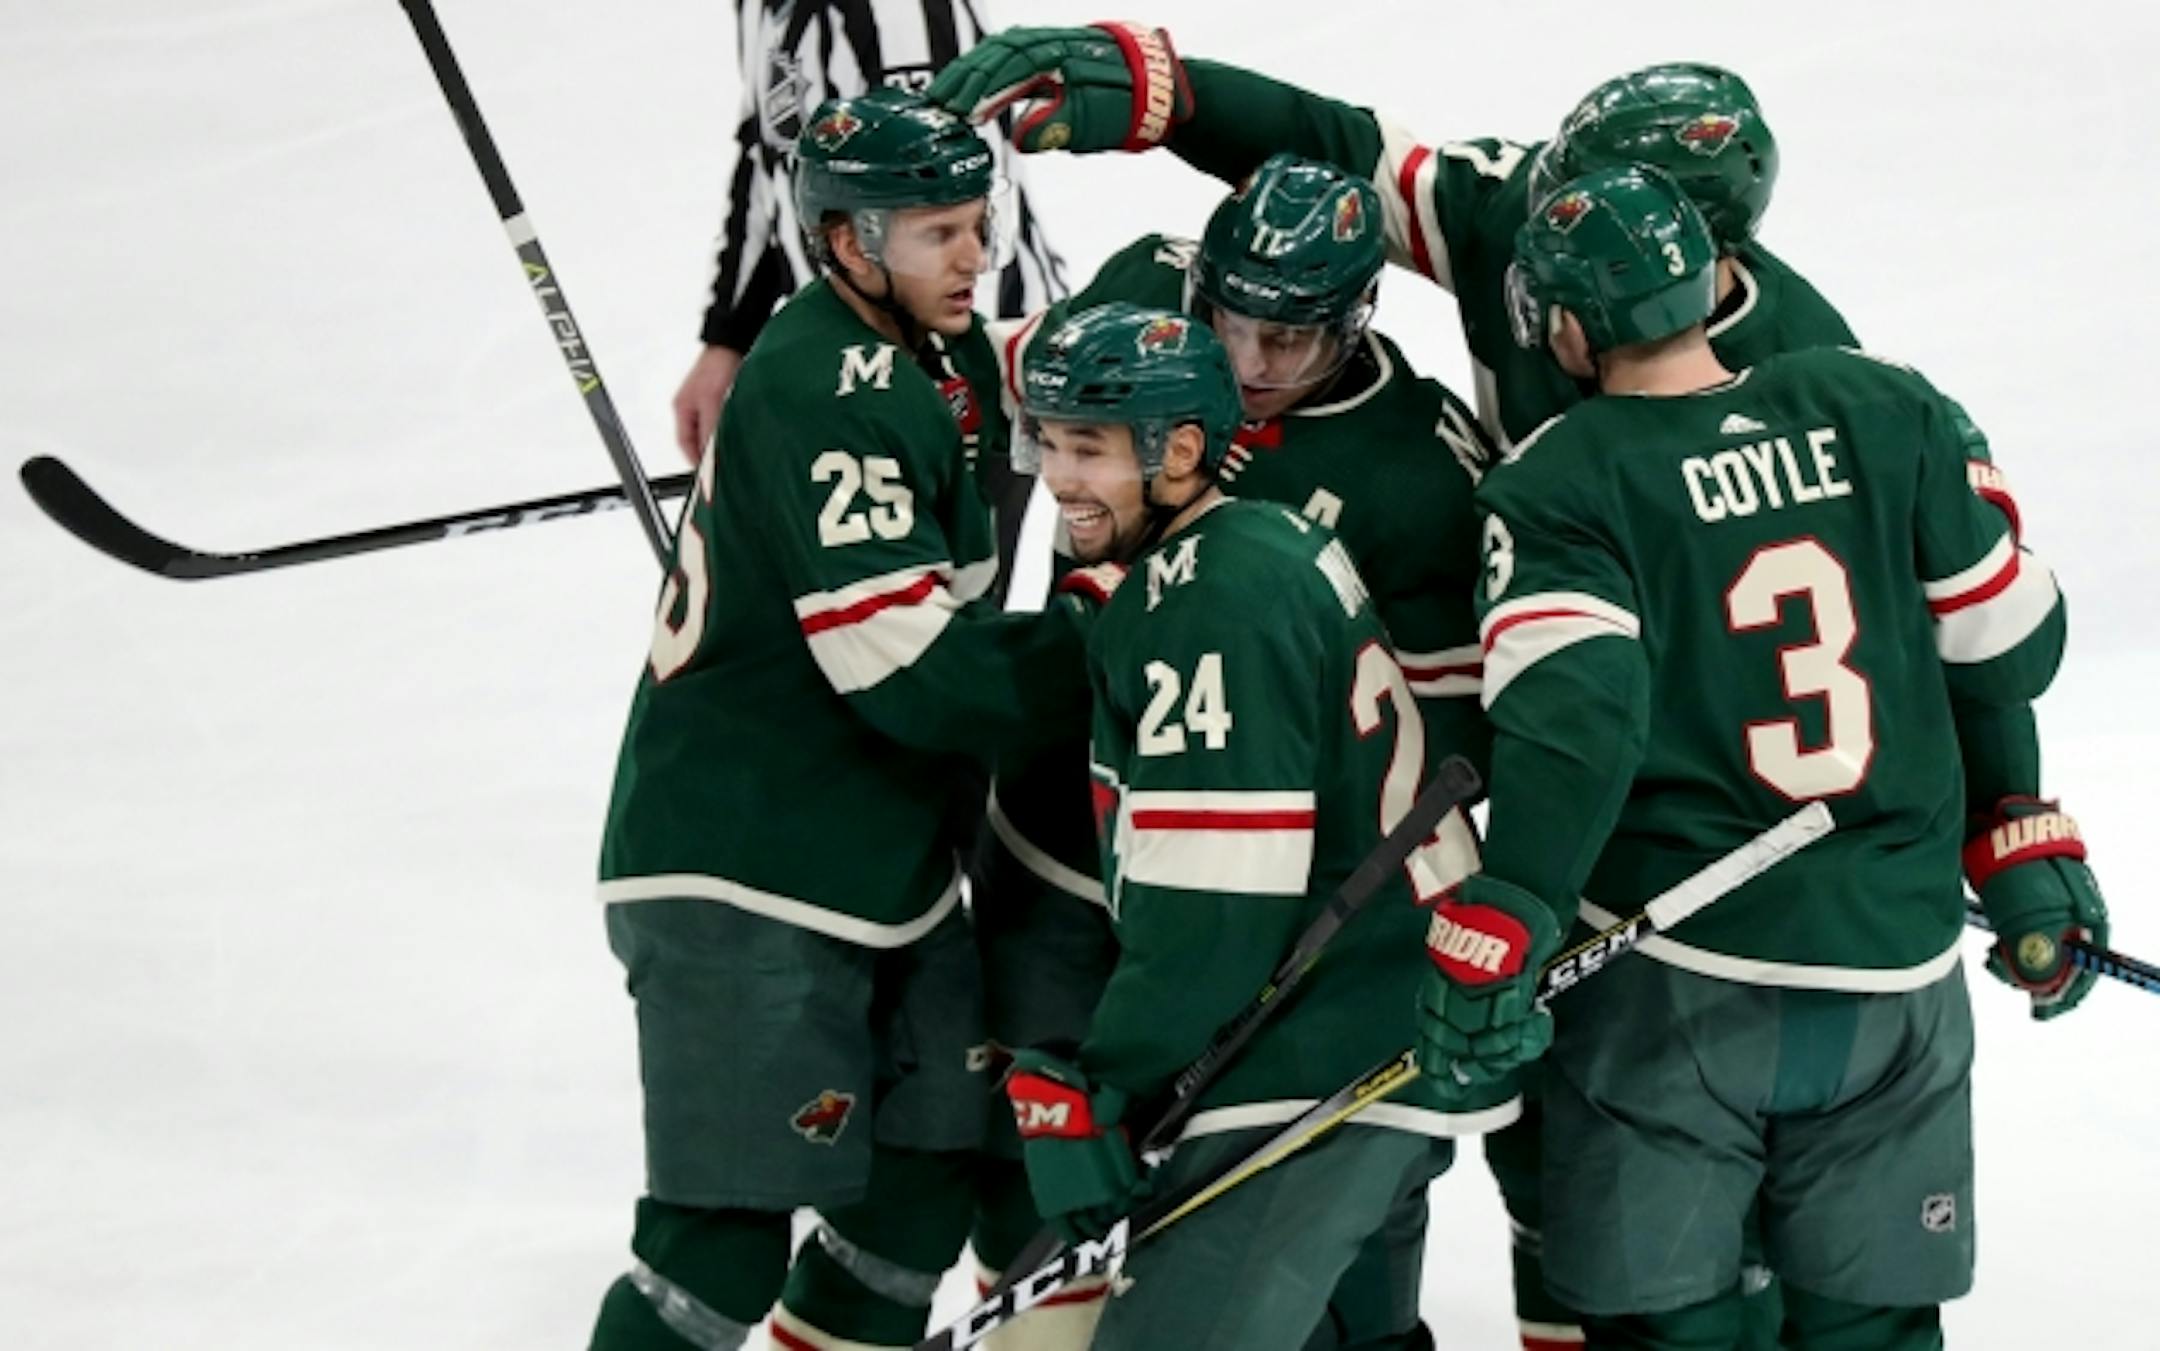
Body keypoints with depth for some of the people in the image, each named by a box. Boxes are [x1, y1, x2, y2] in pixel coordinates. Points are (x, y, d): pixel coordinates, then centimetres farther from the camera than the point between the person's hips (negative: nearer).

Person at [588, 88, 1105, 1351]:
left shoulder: (938, 358, 9)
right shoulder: (821, 398, -22)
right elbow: (912, 675, -25)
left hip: (887, 862, 10)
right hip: (742, 880, -10)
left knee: (931, 1174, 12)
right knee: (729, 1233, -11)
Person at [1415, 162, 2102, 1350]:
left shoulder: (1561, 484, -8)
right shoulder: (1886, 412, 1)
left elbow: (1569, 716, -21)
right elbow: (2007, 648, 6)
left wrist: (1491, 937, -21)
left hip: (1672, 980, -3)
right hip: (1897, 969, 3)